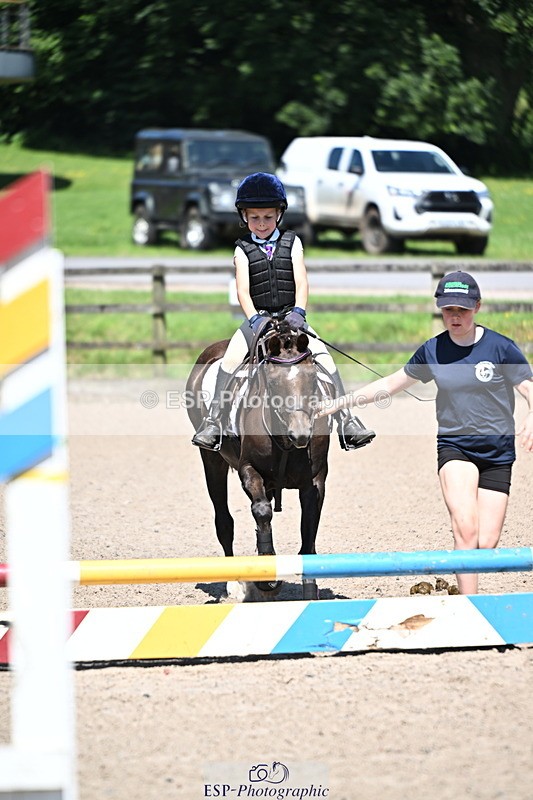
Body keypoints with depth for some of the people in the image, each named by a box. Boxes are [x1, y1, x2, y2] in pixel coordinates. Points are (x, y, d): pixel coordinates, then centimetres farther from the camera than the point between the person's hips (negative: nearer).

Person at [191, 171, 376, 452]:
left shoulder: (292, 243, 7)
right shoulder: (243, 250, 4)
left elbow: (301, 281, -3)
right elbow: (242, 289, -7)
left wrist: (299, 311, -20)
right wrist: (254, 319, -24)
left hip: (290, 317, 1)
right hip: (258, 319, -1)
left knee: (324, 356, -18)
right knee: (231, 357, -24)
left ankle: (346, 421, -16)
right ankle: (213, 421, -20)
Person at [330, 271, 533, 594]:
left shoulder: (501, 348, -7)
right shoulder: (432, 351, 2)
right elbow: (392, 384, 14)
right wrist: (341, 402, 12)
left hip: (498, 452, -1)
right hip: (454, 447, 1)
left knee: (486, 544, -4)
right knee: (466, 532, -23)